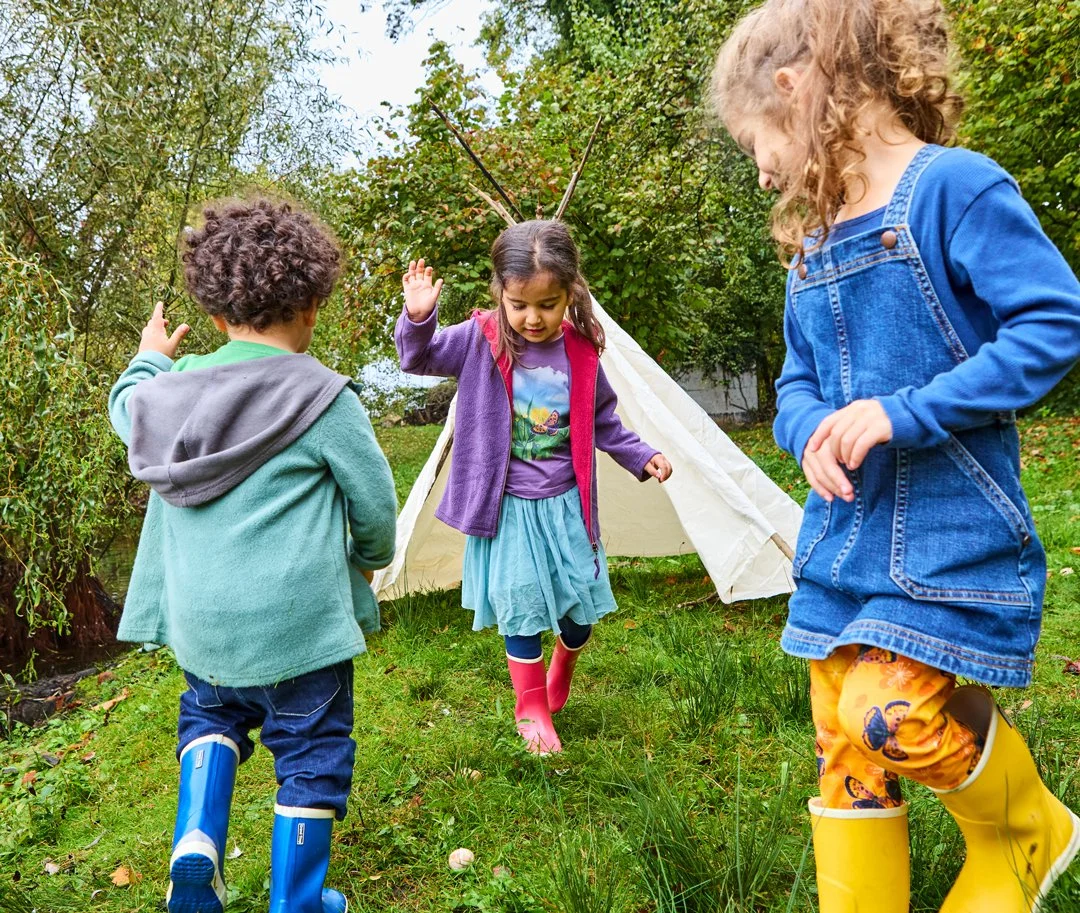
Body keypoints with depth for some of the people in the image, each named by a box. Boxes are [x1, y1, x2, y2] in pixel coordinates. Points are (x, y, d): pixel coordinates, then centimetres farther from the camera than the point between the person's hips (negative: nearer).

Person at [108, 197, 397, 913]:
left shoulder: (171, 389, -1)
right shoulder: (324, 398, -15)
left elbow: (126, 408, 23)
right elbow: (375, 500, -8)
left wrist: (151, 358, 42)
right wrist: (370, 557, 13)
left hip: (199, 619, 5)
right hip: (297, 618, -4)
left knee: (211, 716, 31)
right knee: (310, 754, 13)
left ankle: (195, 848, 16)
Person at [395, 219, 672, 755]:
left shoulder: (582, 353, -3)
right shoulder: (480, 340, -9)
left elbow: (602, 421, 11)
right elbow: (419, 359, -5)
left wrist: (641, 456, 6)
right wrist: (418, 318, -23)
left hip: (566, 504, 3)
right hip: (508, 508, -2)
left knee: (581, 604, 11)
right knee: (522, 611, 3)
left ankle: (560, 678, 43)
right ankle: (532, 711, 25)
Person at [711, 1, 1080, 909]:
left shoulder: (953, 186, -12)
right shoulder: (813, 241, 10)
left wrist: (901, 414, -22)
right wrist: (813, 431, -8)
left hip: (952, 529, -7)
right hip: (846, 531, 7)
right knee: (844, 745, 10)